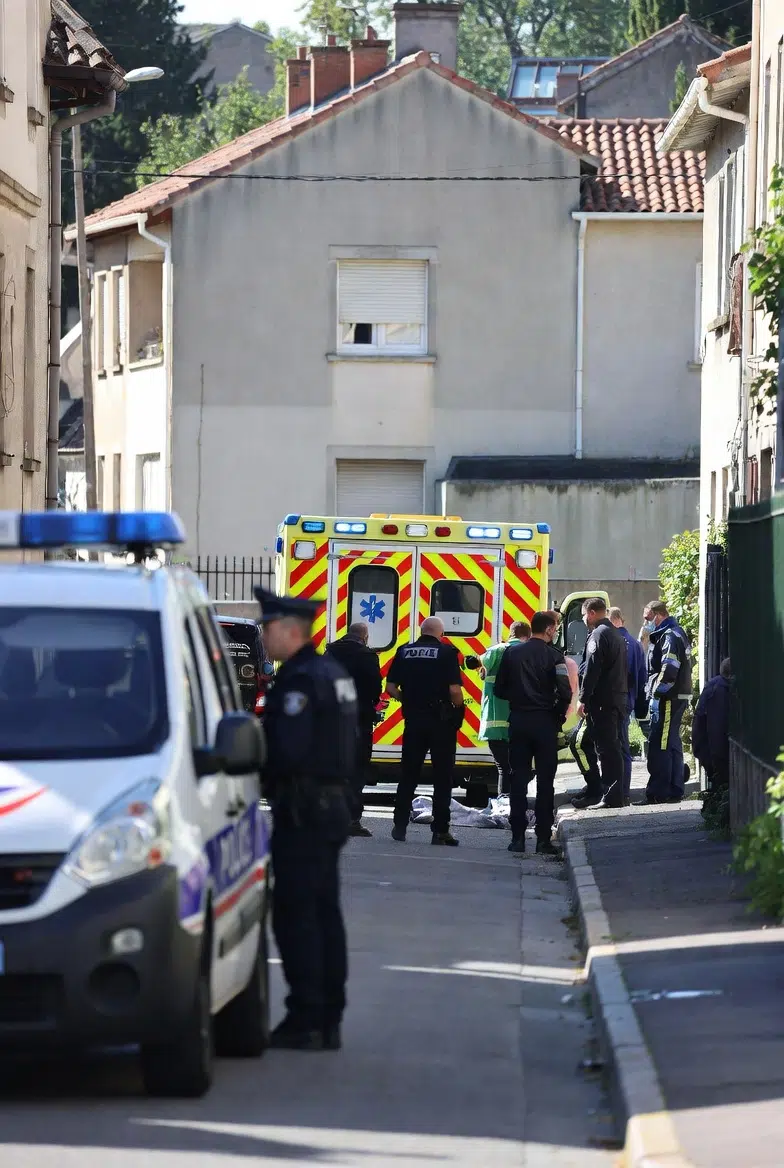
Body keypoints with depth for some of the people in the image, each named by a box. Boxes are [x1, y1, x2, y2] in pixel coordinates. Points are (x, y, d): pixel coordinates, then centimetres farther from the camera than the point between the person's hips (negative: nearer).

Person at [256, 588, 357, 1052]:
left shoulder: (300, 680, -17)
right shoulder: (334, 673, 15)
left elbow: (289, 751, -24)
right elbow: (350, 744, 19)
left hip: (302, 811, -10)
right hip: (334, 803, 10)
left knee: (295, 914, -7)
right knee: (325, 913, 12)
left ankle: (306, 1020, -9)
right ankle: (328, 1020, 15)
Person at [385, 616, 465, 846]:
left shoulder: (404, 652, 4)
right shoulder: (447, 653, -8)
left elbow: (391, 687, 3)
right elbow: (454, 689, -15)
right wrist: (459, 709, 3)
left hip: (413, 719, 3)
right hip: (441, 721, -3)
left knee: (408, 775, 12)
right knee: (443, 777, 3)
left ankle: (400, 825, 10)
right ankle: (440, 830, 2)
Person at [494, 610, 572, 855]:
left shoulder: (512, 653, 4)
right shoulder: (553, 655, -7)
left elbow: (500, 689, 4)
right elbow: (565, 692, -14)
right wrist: (559, 715, 3)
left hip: (518, 721, 3)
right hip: (545, 722, -3)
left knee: (518, 779, 7)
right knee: (545, 781, 3)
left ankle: (518, 837, 4)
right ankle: (543, 839, 1)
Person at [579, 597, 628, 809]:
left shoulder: (599, 634, -10)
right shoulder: (616, 634, 21)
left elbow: (592, 669, -18)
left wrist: (583, 699, -16)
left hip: (603, 701, -10)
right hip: (618, 698, 10)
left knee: (607, 748, -10)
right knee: (612, 747, 13)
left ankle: (611, 797, -13)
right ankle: (615, 795, 16)